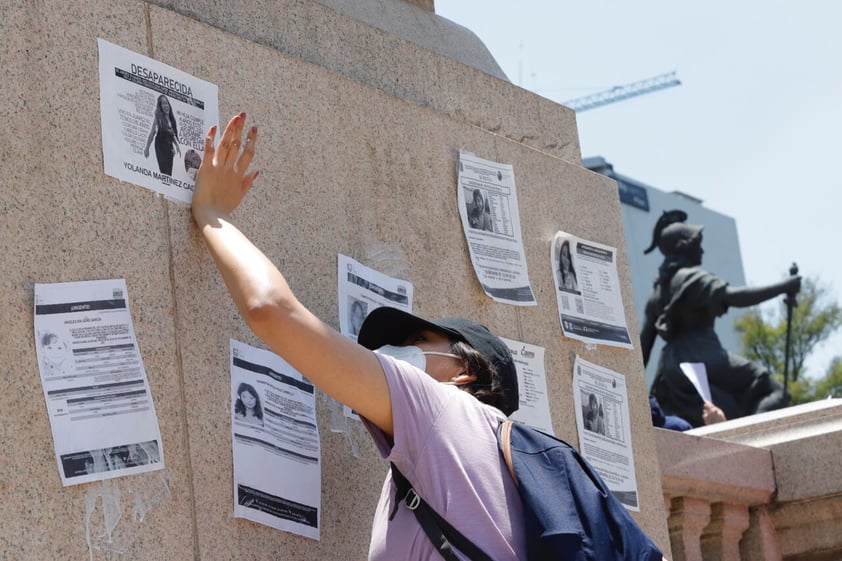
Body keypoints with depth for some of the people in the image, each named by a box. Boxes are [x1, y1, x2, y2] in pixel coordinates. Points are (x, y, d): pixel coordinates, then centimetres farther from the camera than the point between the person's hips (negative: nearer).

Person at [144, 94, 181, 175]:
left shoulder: (170, 118, 13)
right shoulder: (158, 117, -3)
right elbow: (152, 133, -4)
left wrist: (177, 146, 18)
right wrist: (147, 148, -7)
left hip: (169, 146, 6)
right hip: (160, 146, -6)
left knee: (169, 172, 2)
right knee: (164, 172, -13)